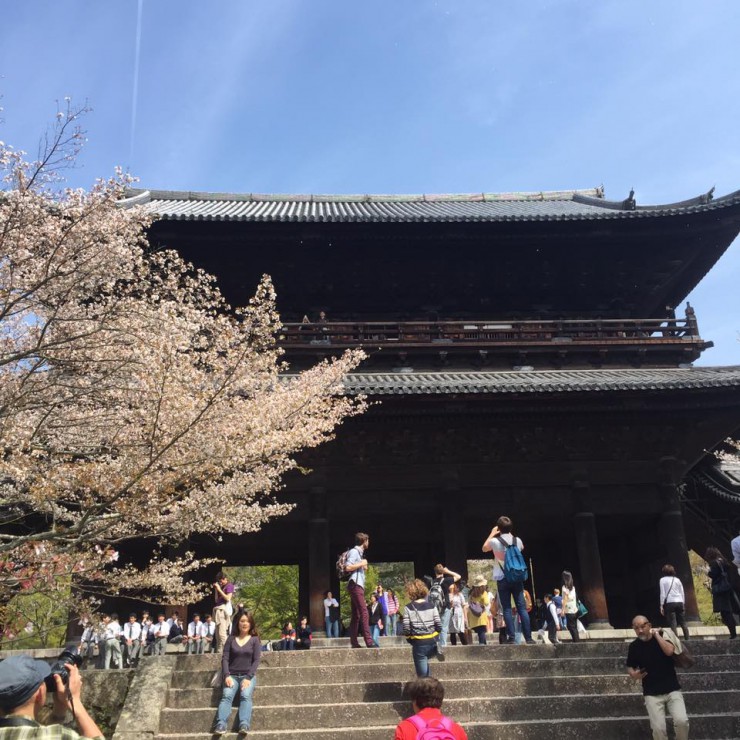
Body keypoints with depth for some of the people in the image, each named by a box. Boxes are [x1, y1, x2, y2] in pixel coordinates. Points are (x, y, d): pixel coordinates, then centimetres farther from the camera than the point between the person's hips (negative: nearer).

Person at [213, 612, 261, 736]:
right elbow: (225, 658, 3)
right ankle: (221, 724, -43)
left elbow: (256, 660, 0)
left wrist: (248, 678, -14)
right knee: (226, 695, -27)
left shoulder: (255, 640, 8)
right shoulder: (231, 639, 11)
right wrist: (227, 675, -13)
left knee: (246, 696, -30)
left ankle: (244, 725, -45)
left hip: (248, 675, -1)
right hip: (232, 675, 1)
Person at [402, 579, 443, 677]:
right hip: (432, 642, 3)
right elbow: (439, 625, -4)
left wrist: (410, 640, 8)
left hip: (418, 644, -3)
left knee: (423, 675, 8)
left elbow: (406, 629, -10)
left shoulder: (408, 608, -8)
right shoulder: (431, 605, -2)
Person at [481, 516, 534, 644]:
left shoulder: (495, 541, -7)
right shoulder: (517, 540, 3)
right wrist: (510, 534, 28)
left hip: (503, 579, -2)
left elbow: (484, 548, 16)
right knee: (522, 607, 2)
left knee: (507, 609, 0)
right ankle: (528, 638, -2)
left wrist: (492, 534, 21)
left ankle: (511, 638, -5)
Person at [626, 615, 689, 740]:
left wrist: (656, 634, -15)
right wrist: (633, 674, -8)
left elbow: (669, 651, -22)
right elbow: (630, 667, 13)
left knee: (682, 721, -19)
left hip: (672, 690, -1)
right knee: (658, 728, -14)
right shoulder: (634, 646, 2)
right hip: (652, 694, 1)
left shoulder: (662, 636, -2)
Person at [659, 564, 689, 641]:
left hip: (669, 603, -4)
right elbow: (682, 593, 13)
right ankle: (687, 638, 10)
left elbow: (663, 593, -3)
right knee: (683, 623, 11)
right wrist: (683, 603, 20)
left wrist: (661, 605, 0)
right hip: (679, 602, 4)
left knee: (673, 624, -5)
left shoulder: (663, 580, 2)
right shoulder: (677, 580, 13)